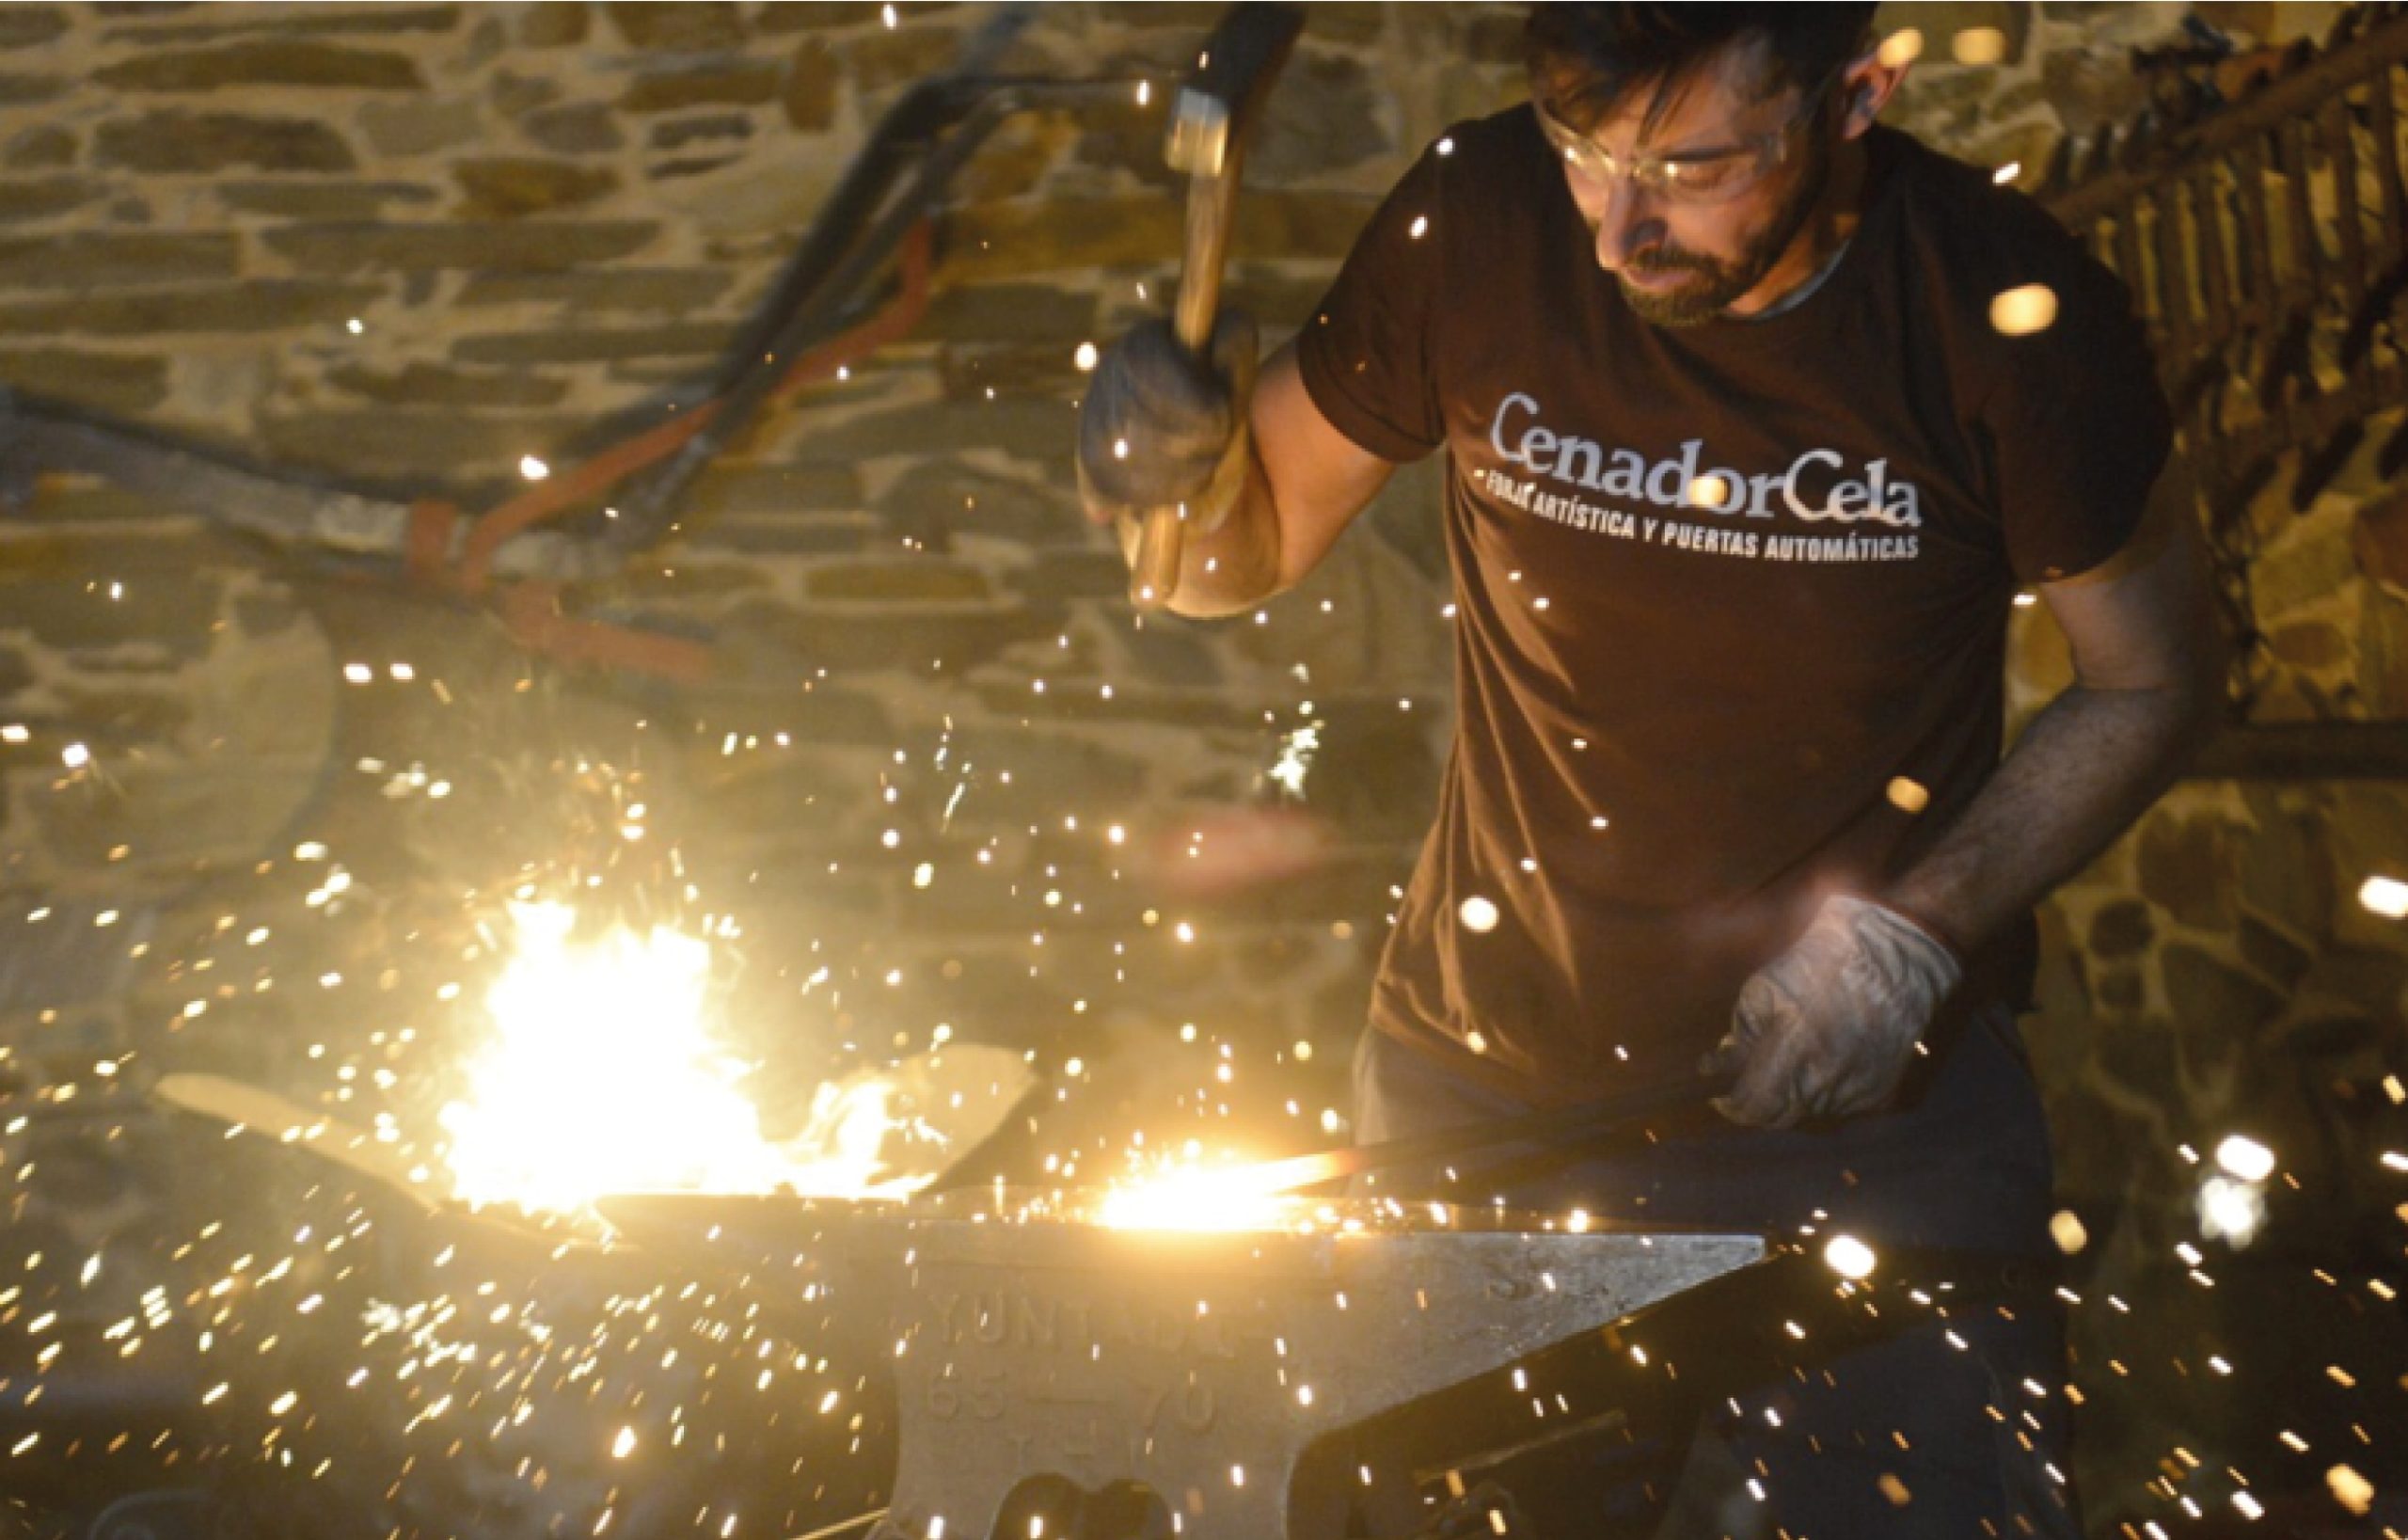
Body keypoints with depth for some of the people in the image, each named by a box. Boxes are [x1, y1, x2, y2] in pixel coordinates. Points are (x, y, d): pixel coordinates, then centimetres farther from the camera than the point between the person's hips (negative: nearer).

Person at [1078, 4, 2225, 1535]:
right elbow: (1252, 548, 0)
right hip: (1483, 1062, 2)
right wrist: (1187, 465, -23)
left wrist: (1920, 929, -16)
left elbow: (2158, 682, -3)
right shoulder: (1475, 221, -12)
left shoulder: (2008, 314, -16)